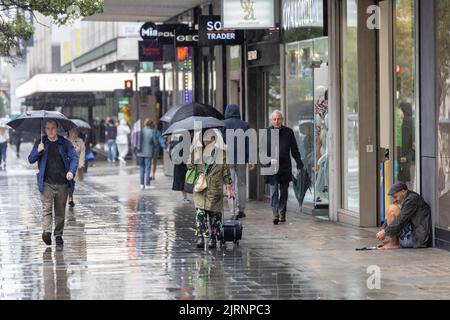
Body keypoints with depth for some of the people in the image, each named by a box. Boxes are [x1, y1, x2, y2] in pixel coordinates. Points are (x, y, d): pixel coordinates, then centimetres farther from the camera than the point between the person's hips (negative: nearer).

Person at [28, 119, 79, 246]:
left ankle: (58, 235, 15)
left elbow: (74, 157, 1)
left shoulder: (65, 143, 6)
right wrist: (38, 151, -15)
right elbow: (31, 160, 6)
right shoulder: (40, 143, 7)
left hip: (62, 183, 1)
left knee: (60, 211, 7)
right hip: (46, 183, -1)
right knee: (47, 208, -14)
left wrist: (71, 171, -17)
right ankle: (46, 232, -24)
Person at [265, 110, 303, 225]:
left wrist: (299, 163, 4)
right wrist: (270, 159, -14)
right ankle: (275, 214, -11)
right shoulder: (266, 132, 2)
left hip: (285, 167, 2)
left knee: (284, 192, 8)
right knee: (274, 191, -8)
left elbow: (294, 150, 10)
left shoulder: (288, 132, 6)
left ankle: (282, 213, 17)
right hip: (272, 167, -2)